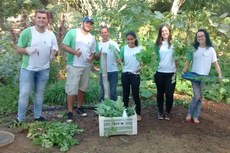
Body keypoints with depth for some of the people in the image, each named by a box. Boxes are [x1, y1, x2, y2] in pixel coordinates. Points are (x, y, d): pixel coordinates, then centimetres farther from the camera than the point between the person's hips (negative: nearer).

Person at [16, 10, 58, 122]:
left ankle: (38, 116, 29)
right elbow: (18, 49, -10)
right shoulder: (27, 32, -12)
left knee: (39, 93, 15)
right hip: (28, 69, -4)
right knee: (24, 94, 0)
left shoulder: (51, 35, 0)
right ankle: (20, 119, 13)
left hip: (44, 70, 4)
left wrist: (53, 52, -18)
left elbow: (55, 49, 7)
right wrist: (27, 50, -31)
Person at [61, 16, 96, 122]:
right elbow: (64, 46, -9)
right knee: (72, 89, -6)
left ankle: (79, 107, 30)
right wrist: (75, 52, -24)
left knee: (82, 88, 15)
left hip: (86, 66, 6)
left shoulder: (92, 38, 12)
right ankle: (70, 112, 2)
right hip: (74, 66, -6)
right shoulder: (72, 32, -5)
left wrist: (91, 57, -6)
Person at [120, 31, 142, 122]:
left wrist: (140, 67, -16)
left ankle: (138, 113, 15)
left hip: (135, 74, -1)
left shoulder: (139, 49, -2)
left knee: (135, 94, 2)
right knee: (125, 94, 11)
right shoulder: (123, 48, 0)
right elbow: (121, 60, 2)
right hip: (125, 74, 2)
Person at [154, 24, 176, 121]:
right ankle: (160, 111, 27)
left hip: (171, 72, -2)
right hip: (159, 72, 2)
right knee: (160, 93, 11)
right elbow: (155, 57, 11)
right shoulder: (158, 44, 6)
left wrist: (178, 69, -11)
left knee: (169, 93, 2)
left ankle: (167, 112, 21)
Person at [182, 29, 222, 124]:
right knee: (197, 96, -10)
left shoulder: (211, 49, 2)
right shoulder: (194, 49, 3)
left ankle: (196, 116, 15)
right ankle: (189, 113, 9)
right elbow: (188, 62, 5)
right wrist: (183, 72, -7)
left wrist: (220, 75, -11)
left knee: (200, 97, 5)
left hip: (205, 77, 1)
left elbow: (215, 63, 1)